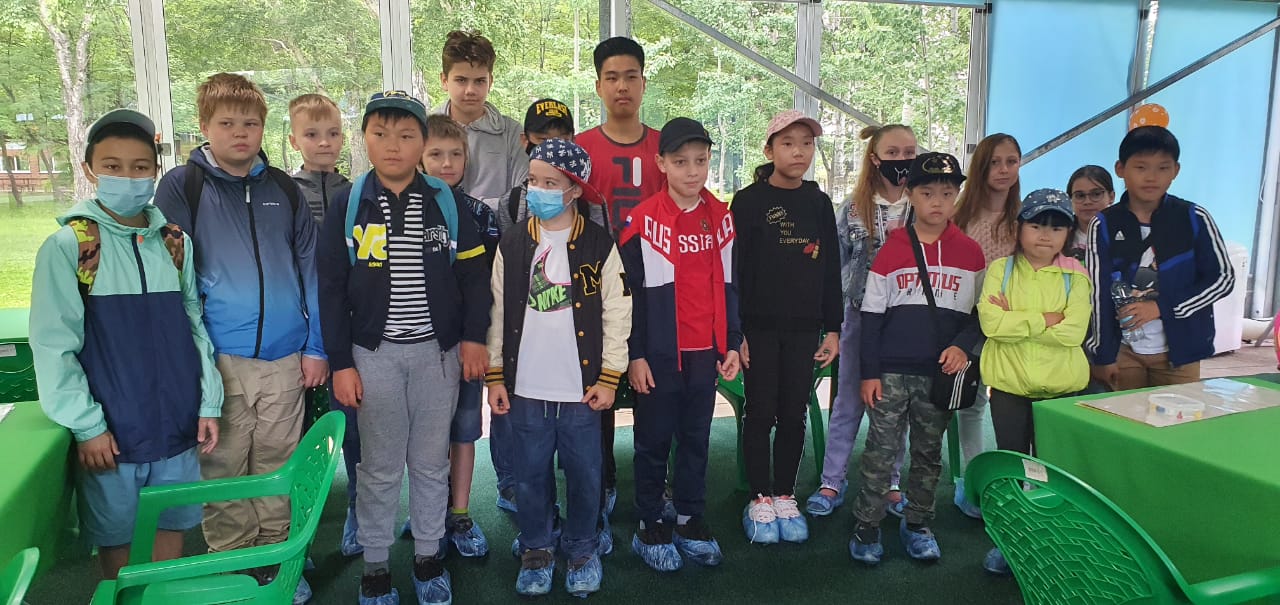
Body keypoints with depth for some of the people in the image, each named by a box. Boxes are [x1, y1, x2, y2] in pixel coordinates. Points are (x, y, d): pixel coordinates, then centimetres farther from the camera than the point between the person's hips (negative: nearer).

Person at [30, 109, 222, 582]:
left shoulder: (176, 243, 5)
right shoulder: (66, 247, -7)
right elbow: (54, 347, -7)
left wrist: (209, 403, 4)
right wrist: (86, 425, -10)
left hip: (177, 425, 3)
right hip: (110, 432, -3)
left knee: (171, 527, 13)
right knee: (116, 537, 10)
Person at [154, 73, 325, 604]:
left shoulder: (283, 190, 8)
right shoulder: (181, 186, 0)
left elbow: (310, 270, 8)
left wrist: (316, 346, 4)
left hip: (284, 357, 2)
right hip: (218, 357, -2)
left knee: (277, 467, 13)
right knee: (222, 471, 7)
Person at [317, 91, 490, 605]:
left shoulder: (446, 202, 0)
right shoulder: (347, 204, -3)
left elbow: (474, 274, 4)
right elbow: (331, 288, -2)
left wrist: (474, 336, -3)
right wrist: (341, 362, -5)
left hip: (438, 351, 1)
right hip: (374, 354, -1)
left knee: (432, 462, 12)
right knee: (379, 467, 9)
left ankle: (428, 554, 29)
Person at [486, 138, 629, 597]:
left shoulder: (600, 246, -4)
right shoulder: (512, 245, 2)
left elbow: (616, 315, -2)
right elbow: (498, 314, 6)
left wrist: (609, 378, -5)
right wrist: (495, 376, 4)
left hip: (581, 389, -2)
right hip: (525, 389, 2)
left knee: (584, 474, 11)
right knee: (531, 475, 12)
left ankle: (582, 549, 32)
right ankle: (536, 550, 32)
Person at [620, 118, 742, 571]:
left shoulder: (721, 217, 5)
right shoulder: (644, 219, -8)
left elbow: (728, 286, 11)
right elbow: (630, 292, -8)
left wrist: (732, 344, 8)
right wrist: (634, 355, -9)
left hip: (705, 351, 4)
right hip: (659, 353, -4)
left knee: (697, 439, 13)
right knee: (654, 440, 8)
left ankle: (691, 522, 28)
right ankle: (649, 528, 22)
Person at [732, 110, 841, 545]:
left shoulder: (820, 204, 7)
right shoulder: (749, 201, -4)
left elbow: (830, 270, 10)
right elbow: (735, 269, -6)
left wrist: (832, 328, 7)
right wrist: (735, 331, -10)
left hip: (804, 328, 3)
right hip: (759, 327, -3)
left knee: (794, 415, 9)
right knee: (761, 413, 4)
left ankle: (785, 496, 23)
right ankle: (760, 499, 17)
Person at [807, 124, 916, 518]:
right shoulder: (853, 209, -1)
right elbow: (834, 265, 3)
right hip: (861, 315, 0)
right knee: (849, 400, 8)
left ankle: (891, 483, 24)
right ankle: (833, 482, 17)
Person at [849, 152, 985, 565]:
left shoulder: (970, 252, 3)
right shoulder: (892, 249, -1)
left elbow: (980, 313, 9)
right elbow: (871, 317, 0)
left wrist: (962, 346, -10)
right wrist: (869, 372, -4)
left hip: (941, 373, 2)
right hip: (891, 372, -2)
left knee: (929, 453, 12)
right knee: (880, 452, 0)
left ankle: (917, 524, 27)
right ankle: (866, 528, 12)